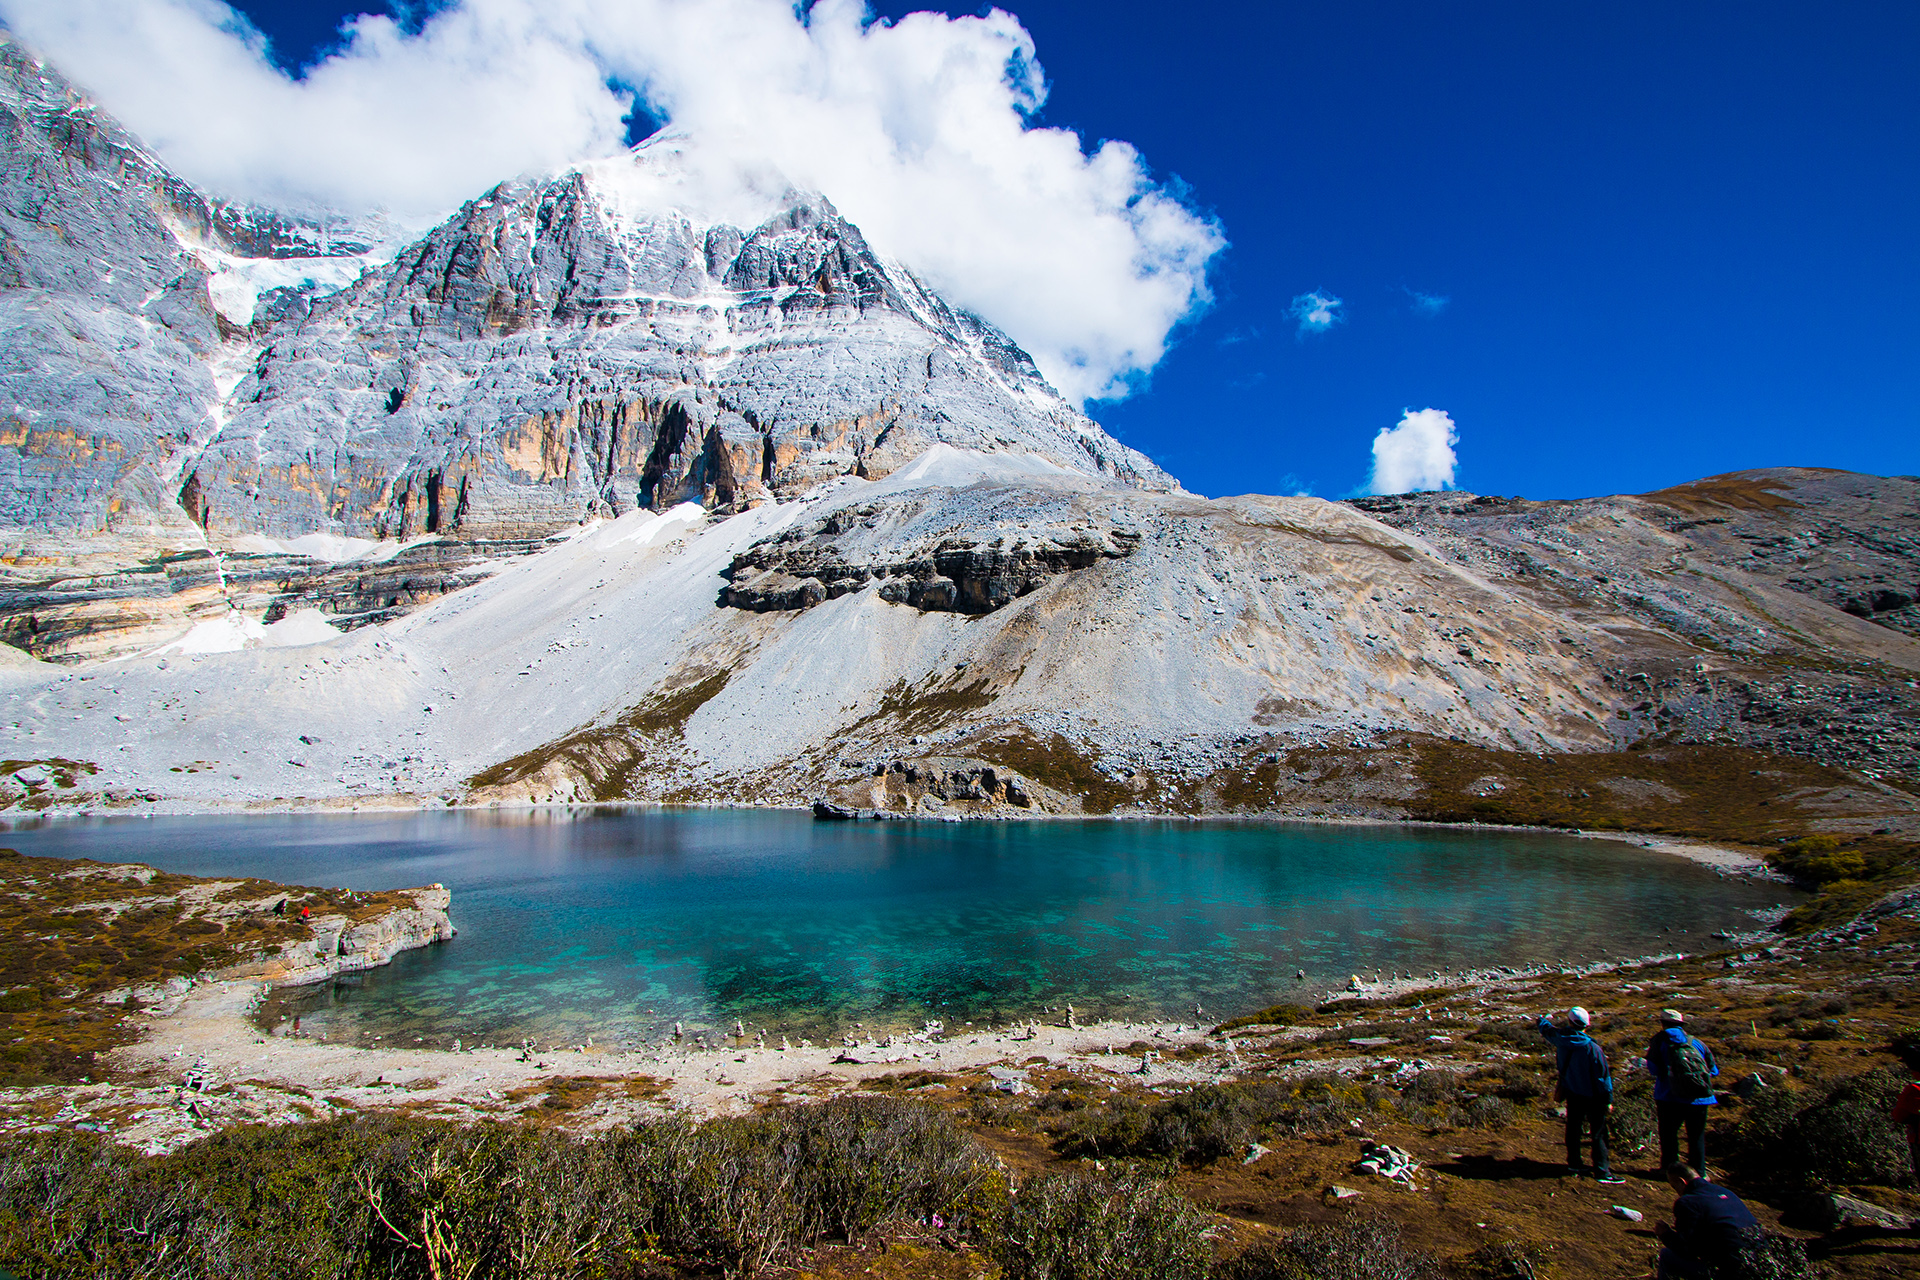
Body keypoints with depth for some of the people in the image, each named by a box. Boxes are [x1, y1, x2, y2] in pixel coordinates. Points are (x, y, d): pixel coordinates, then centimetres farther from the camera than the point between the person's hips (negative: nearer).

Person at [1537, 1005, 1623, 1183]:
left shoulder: (1561, 1038, -8)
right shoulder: (1592, 1048, -23)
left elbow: (1546, 1029, 16)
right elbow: (1603, 1075, -16)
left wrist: (1544, 1019, 40)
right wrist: (1608, 1099, -5)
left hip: (1572, 1093, 5)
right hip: (1592, 1096, -5)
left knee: (1573, 1127, 16)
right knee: (1599, 1132, 3)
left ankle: (1573, 1162, 26)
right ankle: (1601, 1170, 4)